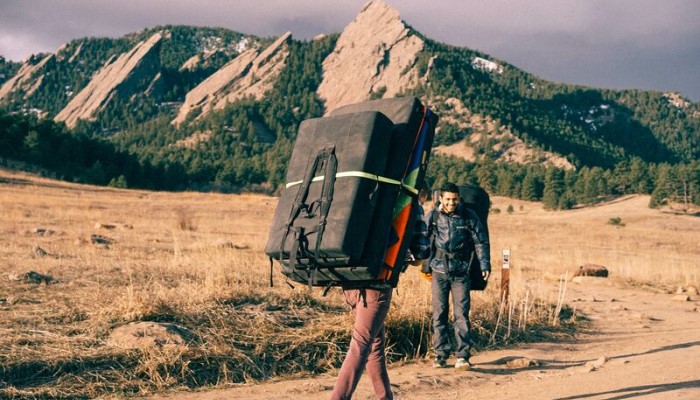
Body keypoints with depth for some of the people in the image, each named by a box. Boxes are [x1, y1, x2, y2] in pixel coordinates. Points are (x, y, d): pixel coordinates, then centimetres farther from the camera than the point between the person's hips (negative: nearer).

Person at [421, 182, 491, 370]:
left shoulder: (468, 216, 0)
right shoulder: (432, 216, 3)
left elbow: (481, 241, 5)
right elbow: (424, 240, 12)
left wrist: (485, 264, -3)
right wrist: (425, 267, 13)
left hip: (461, 272, -1)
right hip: (439, 271, 2)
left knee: (462, 314, -5)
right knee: (439, 314, 4)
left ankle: (463, 356, 0)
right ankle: (441, 354, 13)